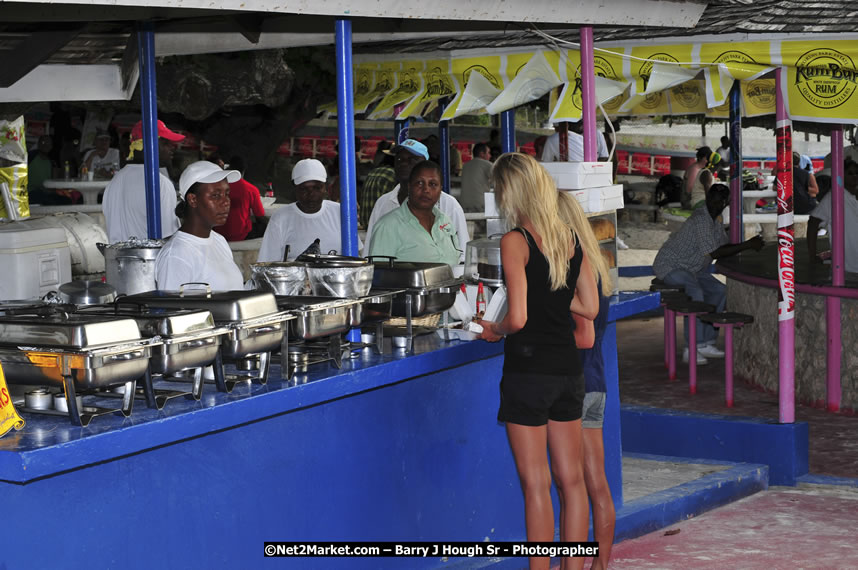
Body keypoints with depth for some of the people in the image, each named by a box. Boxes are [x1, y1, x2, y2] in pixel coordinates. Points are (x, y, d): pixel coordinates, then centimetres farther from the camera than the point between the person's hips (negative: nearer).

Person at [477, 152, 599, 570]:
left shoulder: (516, 241, -14)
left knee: (536, 486, 0)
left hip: (528, 370, -7)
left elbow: (517, 318, -19)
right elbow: (590, 307, 9)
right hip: (568, 367, 7)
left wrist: (493, 330, 0)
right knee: (571, 481, 12)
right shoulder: (571, 237, 6)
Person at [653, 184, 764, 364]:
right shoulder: (701, 219, -25)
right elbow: (713, 253, -31)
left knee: (719, 291, 3)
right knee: (695, 293, -32)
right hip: (669, 266, -10)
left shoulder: (714, 222, 8)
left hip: (690, 269, 10)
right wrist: (747, 245, -29)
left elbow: (725, 246, 14)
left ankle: (706, 343, 3)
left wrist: (749, 245, -4)